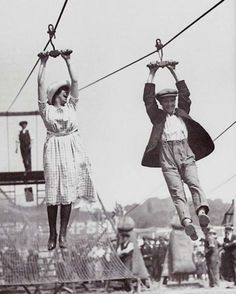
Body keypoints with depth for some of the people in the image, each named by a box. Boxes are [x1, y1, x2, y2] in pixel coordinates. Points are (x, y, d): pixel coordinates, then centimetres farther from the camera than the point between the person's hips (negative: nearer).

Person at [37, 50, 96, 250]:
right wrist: (43, 63, 8)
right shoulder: (46, 109, 5)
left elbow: (75, 81, 12)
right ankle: (52, 235, 3)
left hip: (71, 150, 3)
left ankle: (63, 234, 0)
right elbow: (41, 84, 2)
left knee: (67, 192, -1)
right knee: (53, 192, -3)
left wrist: (68, 61, 14)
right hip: (54, 150, -3)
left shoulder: (71, 107, 13)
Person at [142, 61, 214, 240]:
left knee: (194, 183, -21)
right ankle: (187, 221, -33)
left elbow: (185, 94, 18)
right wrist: (152, 75, 9)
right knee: (176, 190, -15)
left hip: (186, 153, 2)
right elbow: (148, 98, 9)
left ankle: (202, 212, -41)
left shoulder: (182, 112, 24)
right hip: (167, 155, -2)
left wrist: (174, 73, 17)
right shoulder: (158, 116, 18)